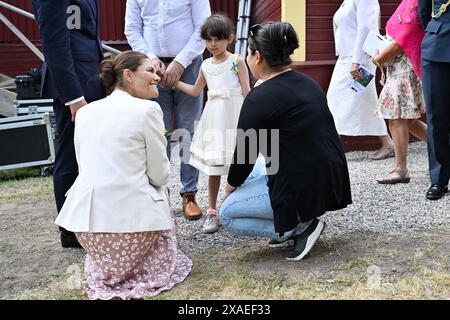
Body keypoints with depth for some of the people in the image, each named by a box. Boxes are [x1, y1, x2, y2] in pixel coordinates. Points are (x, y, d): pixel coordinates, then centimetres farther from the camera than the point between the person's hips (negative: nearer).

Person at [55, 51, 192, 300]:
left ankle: (100, 268, 17)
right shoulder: (147, 109, -7)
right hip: (130, 217, -6)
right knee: (160, 189, 28)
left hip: (86, 218, 6)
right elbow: (159, 175, -4)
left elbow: (87, 168, 16)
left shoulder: (85, 111, 10)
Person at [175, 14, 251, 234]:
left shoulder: (237, 61, -2)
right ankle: (212, 211, 13)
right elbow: (195, 91, 25)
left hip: (234, 115, -4)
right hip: (213, 118, 4)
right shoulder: (205, 65, 12)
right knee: (213, 167, 6)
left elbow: (247, 92, -4)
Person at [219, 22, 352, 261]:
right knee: (255, 170, 28)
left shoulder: (259, 99, -15)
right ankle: (293, 227, 18)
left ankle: (300, 227, 0)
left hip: (304, 191, -8)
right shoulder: (307, 83, 10)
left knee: (227, 214, 9)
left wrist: (229, 188, 15)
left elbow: (245, 156, -6)